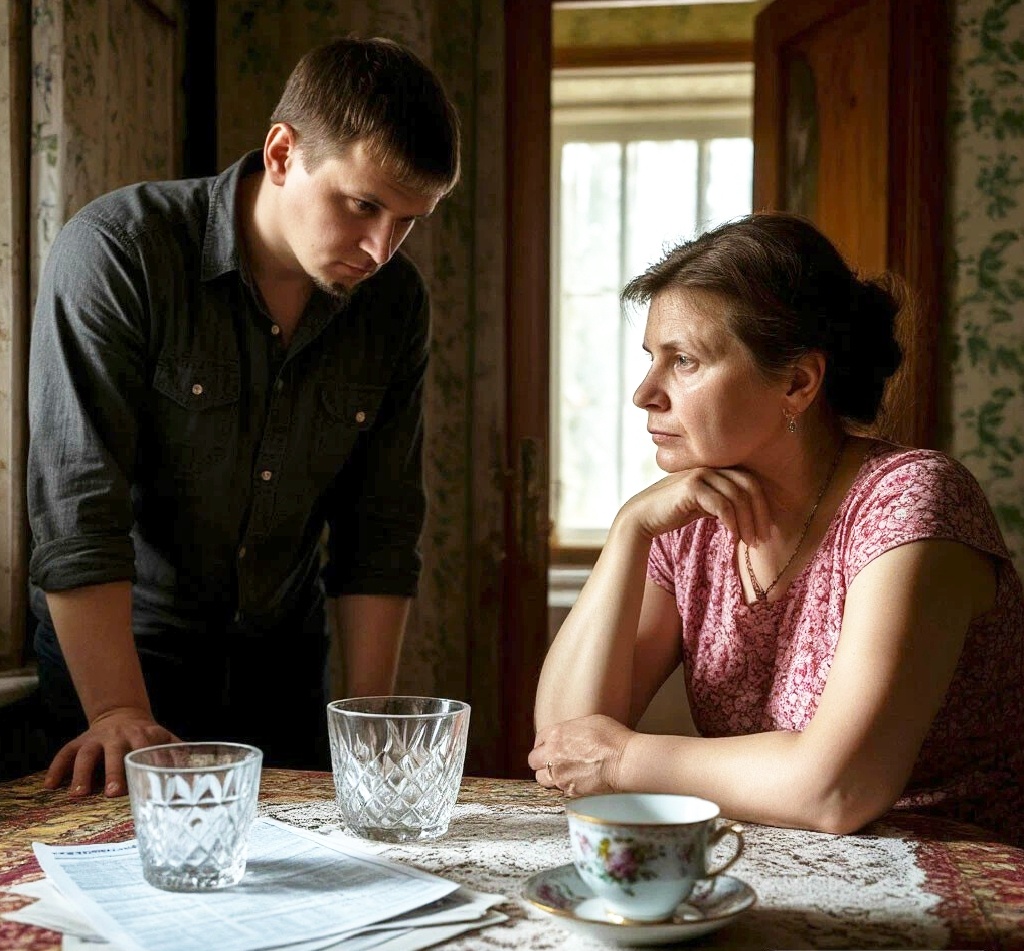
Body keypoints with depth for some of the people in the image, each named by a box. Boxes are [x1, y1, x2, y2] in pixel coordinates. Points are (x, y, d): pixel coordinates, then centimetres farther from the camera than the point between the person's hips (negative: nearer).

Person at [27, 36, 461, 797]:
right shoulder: (118, 250, -20)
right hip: (112, 647, -4)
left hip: (283, 650, 5)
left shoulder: (396, 302, -5)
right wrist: (120, 715, -27)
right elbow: (77, 506, -24)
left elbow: (382, 529, -1)